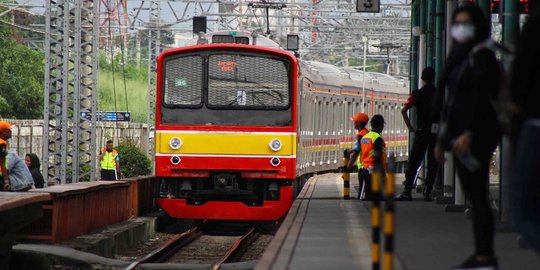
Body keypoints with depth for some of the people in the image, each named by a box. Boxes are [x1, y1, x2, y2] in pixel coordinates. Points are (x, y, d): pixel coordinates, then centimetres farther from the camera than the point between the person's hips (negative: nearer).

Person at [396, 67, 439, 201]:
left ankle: (407, 192, -5)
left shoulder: (417, 94, 1)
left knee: (413, 163, 3)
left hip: (421, 131, -1)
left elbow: (404, 110, -8)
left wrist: (410, 127, -3)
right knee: (433, 164, 6)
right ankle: (427, 192, 2)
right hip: (437, 132, 1)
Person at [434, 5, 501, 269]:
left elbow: (482, 98, -17)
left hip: (476, 135, -9)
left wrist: (469, 133, -24)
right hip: (459, 133, 9)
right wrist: (442, 138, 21)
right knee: (473, 195, 8)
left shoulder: (482, 57, -9)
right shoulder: (459, 57, 19)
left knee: (477, 193, -11)